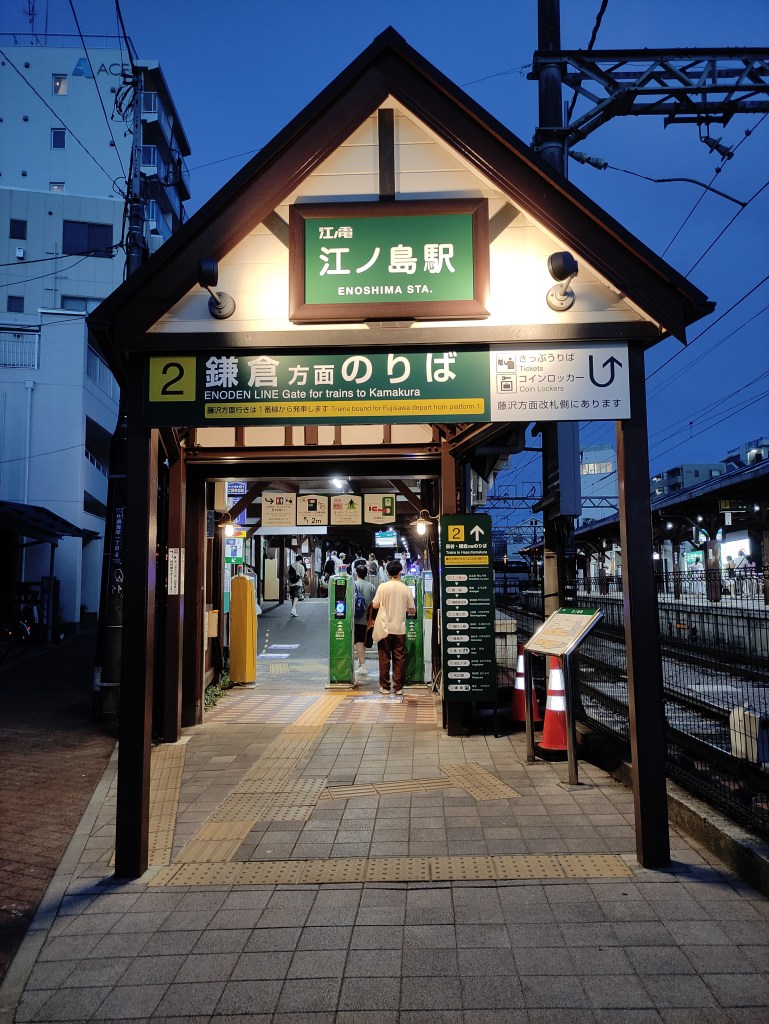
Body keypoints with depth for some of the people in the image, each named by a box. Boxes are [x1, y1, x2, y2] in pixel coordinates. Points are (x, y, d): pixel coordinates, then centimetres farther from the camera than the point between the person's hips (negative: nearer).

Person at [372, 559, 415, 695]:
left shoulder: (383, 587, -7)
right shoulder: (406, 589, -3)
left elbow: (375, 605, -5)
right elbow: (412, 610, 0)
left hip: (384, 628, -1)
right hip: (400, 629, 1)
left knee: (384, 658, 7)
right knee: (399, 658, 7)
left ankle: (384, 686, 11)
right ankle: (398, 687, 9)